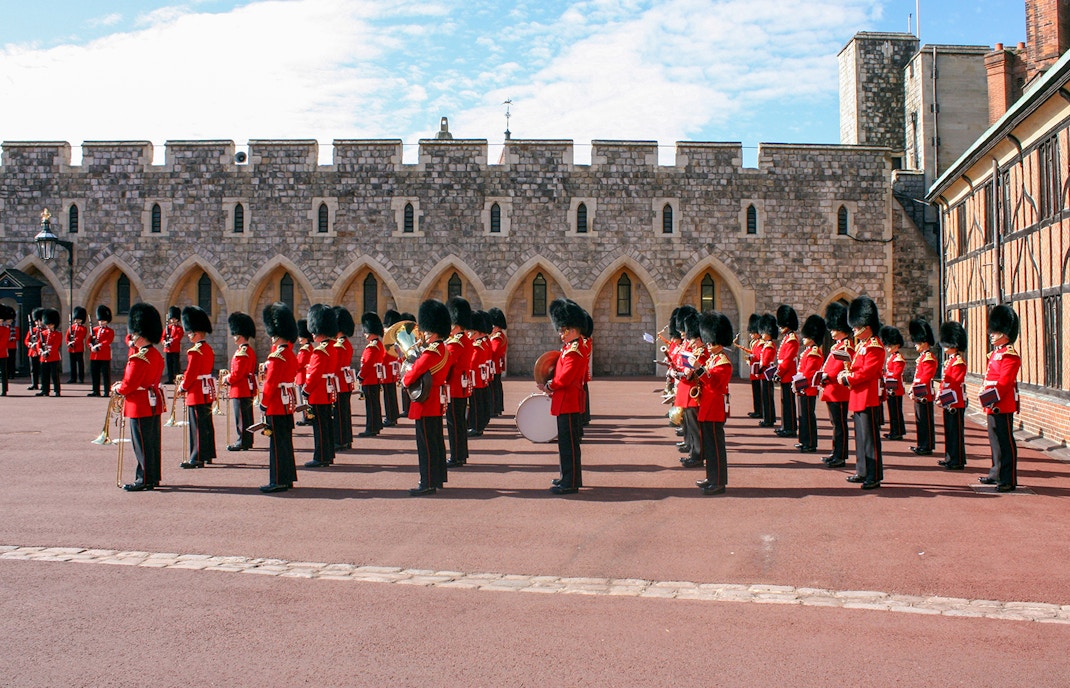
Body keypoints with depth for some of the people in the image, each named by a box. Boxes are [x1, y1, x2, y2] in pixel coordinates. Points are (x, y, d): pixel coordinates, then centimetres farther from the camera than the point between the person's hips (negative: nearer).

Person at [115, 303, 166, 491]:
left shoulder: (138, 359, -20)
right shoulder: (157, 354, 9)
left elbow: (129, 385, -19)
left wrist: (116, 389, 0)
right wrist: (123, 384, 11)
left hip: (141, 406, -9)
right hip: (154, 403, 9)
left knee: (142, 443, -1)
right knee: (153, 441, 13)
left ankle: (145, 479, 4)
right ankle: (154, 477, 21)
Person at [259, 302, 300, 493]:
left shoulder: (277, 355, -18)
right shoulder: (290, 353, 11)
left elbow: (271, 383, -18)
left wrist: (264, 404, -13)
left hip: (277, 405, -9)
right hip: (287, 403, 9)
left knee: (277, 443, -4)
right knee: (285, 442, 14)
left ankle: (279, 481, 1)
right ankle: (288, 478, 21)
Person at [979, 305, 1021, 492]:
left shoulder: (1010, 356, -13)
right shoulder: (995, 354, 17)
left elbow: (1003, 383, -20)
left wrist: (991, 399, -21)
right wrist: (986, 400, 14)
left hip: (1003, 406, -10)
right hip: (992, 406, 10)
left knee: (1006, 442, -5)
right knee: (995, 441, 16)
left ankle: (1009, 481, -2)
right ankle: (997, 474, 26)